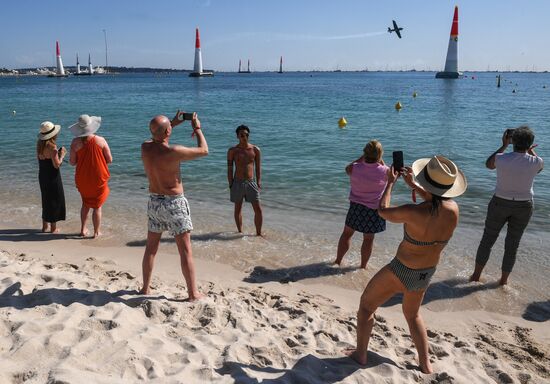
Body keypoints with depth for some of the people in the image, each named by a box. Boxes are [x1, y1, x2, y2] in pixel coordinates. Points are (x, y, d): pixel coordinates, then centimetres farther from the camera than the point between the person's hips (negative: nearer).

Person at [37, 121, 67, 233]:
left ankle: (45, 226, 31)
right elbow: (57, 165, -21)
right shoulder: (51, 146, -21)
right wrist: (62, 155, -6)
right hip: (52, 177, -8)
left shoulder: (39, 143, 4)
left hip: (42, 175, 8)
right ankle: (53, 228, 13)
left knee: (46, 200, 20)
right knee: (55, 201, 5)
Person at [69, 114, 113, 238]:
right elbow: (109, 160, -9)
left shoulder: (75, 142, -9)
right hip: (98, 179, -2)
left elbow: (72, 162, -3)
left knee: (85, 204, 22)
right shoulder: (100, 140, -13)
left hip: (82, 179, 2)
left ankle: (83, 230, 27)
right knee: (97, 206, 10)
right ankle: (96, 232, 17)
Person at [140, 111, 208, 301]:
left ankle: (145, 288, 30)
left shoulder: (145, 148, -3)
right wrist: (197, 128, 3)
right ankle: (193, 293, 9)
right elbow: (204, 150, -10)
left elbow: (154, 138, 23)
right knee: (185, 250, 2)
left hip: (154, 202, 6)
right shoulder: (173, 152, -22)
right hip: (174, 203, -6)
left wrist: (173, 123, 22)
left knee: (151, 248, 18)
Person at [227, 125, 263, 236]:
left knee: (258, 209, -3)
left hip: (251, 183, 1)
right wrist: (231, 185, -4)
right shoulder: (232, 151, -1)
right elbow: (229, 169, 1)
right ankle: (240, 232, 26)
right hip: (237, 183, 0)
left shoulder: (255, 150, 2)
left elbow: (258, 168, 4)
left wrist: (259, 184, -2)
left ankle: (259, 233, 10)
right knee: (238, 209, 11)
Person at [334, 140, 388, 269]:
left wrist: (362, 158, 3)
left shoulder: (355, 168, -18)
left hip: (356, 206, 2)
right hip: (373, 209, -1)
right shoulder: (384, 171, -19)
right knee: (368, 238, 12)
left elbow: (347, 168, 7)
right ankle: (363, 266, 25)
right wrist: (380, 160, 1)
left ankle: (338, 260, 28)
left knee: (347, 233, 18)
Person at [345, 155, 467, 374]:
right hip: (426, 274, 6)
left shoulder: (414, 212, -33)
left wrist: (391, 182, -1)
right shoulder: (453, 209, -16)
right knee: (412, 315, 32)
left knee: (366, 305, 19)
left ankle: (360, 354, 30)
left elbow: (382, 211, -13)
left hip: (401, 272, -6)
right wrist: (413, 185, 9)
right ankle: (426, 364, 36)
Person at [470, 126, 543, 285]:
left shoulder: (501, 158, -17)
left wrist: (504, 146, 12)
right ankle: (504, 280, 26)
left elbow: (488, 164, 8)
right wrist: (531, 150, 23)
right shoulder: (535, 162, -14)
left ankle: (476, 275, 24)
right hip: (523, 207, 1)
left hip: (500, 203, -1)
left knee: (487, 240, 14)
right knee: (512, 245, 15)